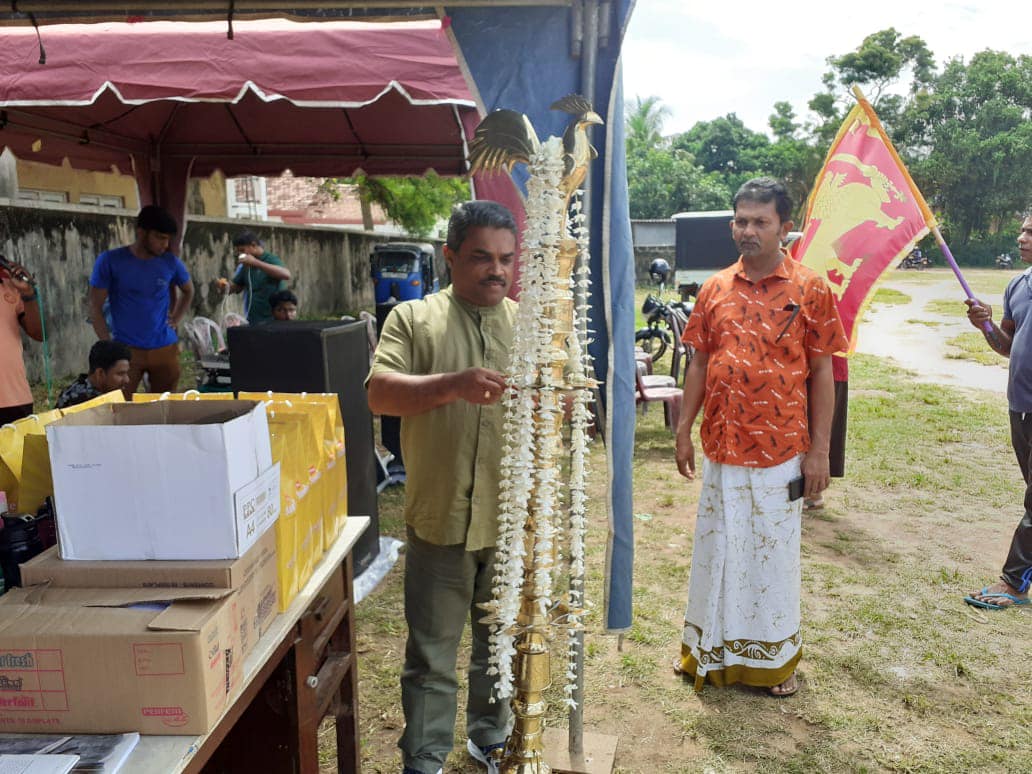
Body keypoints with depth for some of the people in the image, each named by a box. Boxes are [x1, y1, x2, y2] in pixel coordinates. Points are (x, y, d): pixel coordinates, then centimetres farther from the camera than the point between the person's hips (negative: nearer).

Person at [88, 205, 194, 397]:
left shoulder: (171, 263, 2)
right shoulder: (110, 261, -5)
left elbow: (188, 291, 22)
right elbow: (95, 308, -3)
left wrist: (176, 319, 8)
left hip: (165, 348, 3)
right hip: (125, 350, -2)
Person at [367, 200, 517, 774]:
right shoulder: (413, 319, -1)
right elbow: (381, 394, -13)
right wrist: (453, 385, -29)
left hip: (513, 518, 3)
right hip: (440, 517, -2)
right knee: (431, 655, 11)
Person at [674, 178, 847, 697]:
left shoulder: (810, 291, -5)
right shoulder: (715, 289, 5)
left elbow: (821, 373, -4)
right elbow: (699, 364, 8)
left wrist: (819, 450, -7)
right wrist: (684, 431, 5)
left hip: (780, 453, -3)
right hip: (720, 448, 3)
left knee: (774, 552, 10)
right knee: (716, 548, 14)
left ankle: (776, 655, 30)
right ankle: (711, 648, 33)